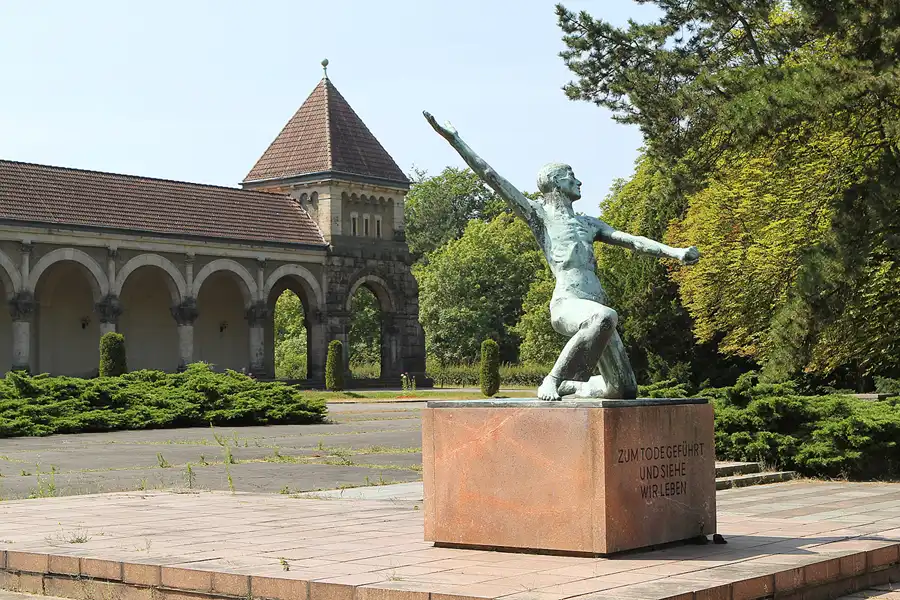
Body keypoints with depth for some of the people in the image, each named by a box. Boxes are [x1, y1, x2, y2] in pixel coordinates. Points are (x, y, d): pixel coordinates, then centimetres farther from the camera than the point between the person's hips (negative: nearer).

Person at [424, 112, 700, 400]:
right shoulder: (539, 214, 11)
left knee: (623, 389, 4)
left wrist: (673, 251, 4)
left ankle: (567, 387, 29)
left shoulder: (588, 223, 29)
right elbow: (491, 177, 5)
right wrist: (454, 140, 0)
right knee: (605, 317, -41)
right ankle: (553, 381, -29)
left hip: (596, 309, 7)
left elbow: (633, 240, 19)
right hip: (567, 304, -7)